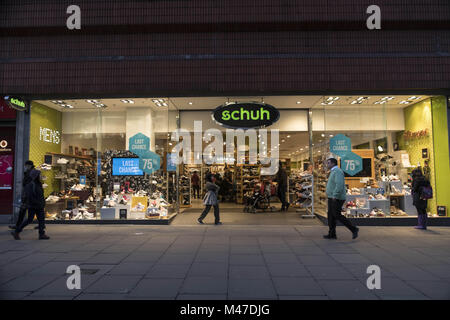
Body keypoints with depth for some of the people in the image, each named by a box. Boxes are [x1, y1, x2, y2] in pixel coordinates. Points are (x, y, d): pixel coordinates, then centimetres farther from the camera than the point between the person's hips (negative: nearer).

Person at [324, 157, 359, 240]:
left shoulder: (337, 171, -15)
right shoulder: (334, 172, 18)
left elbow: (339, 185, -27)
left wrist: (335, 196, -27)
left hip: (336, 198, -10)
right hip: (332, 198, 10)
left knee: (337, 215, -7)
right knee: (331, 216, 6)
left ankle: (353, 229, 4)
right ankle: (332, 234, 8)